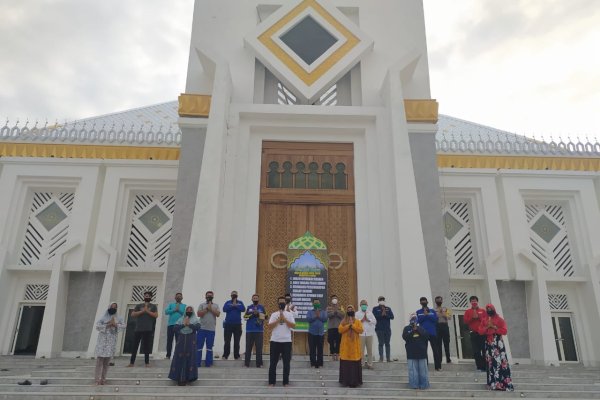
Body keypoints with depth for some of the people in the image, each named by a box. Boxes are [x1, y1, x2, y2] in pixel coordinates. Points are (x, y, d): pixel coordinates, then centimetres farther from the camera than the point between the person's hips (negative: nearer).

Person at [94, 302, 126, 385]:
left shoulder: (118, 318, 9)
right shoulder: (103, 318, 3)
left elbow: (124, 325, -4)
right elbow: (97, 326, -10)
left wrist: (115, 325, -16)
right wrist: (108, 325, -15)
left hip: (111, 342, 2)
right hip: (102, 341, -2)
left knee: (107, 361, 5)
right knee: (99, 360, -4)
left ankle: (103, 378, 12)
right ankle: (98, 379, 0)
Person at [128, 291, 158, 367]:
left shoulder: (153, 306, 10)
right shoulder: (139, 306, 14)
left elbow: (156, 315, -2)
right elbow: (132, 314, 3)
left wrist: (147, 311, -10)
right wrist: (142, 311, -8)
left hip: (148, 329, -1)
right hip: (138, 328, 1)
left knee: (147, 346, 2)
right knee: (135, 345, 2)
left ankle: (147, 362, 6)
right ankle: (131, 362, 8)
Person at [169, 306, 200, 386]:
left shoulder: (196, 319, 7)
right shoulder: (180, 319, 13)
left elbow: (197, 327, -10)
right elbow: (175, 328, 0)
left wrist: (189, 324, -14)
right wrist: (183, 324, -9)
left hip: (191, 341, -2)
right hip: (181, 340, 2)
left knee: (190, 358, -5)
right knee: (179, 358, 0)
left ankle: (188, 377, 1)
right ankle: (179, 377, 9)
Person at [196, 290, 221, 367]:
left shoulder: (216, 305, 12)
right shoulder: (202, 305, 9)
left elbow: (218, 314, -3)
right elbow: (199, 314, -5)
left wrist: (211, 309, -8)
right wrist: (207, 309, -8)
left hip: (211, 329, 1)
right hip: (202, 328, -1)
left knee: (209, 347, 4)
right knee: (199, 346, -2)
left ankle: (208, 363, 9)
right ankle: (197, 363, 3)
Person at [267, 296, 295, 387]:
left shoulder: (289, 314, 6)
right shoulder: (274, 314, 5)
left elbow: (293, 325, -6)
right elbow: (270, 326, -5)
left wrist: (284, 319, -14)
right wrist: (278, 319, -15)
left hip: (286, 341, 0)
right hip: (275, 341, 0)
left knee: (286, 363, 5)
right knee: (273, 362, 4)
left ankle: (286, 381, 14)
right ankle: (271, 381, 12)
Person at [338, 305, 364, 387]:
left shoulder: (357, 321, 7)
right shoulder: (343, 321, 7)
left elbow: (361, 330, -6)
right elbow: (340, 330, -6)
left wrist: (353, 325, -13)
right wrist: (348, 325, -14)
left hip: (354, 344, 0)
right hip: (345, 344, 0)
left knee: (355, 363, -3)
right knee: (345, 363, 0)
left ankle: (354, 381, 3)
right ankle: (346, 380, 7)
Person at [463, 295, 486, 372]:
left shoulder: (482, 311, 12)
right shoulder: (467, 312, 10)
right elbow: (465, 321, 0)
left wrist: (478, 317, -10)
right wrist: (472, 317, -12)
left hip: (483, 333, 0)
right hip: (473, 334, 0)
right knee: (476, 351, -1)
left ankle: (486, 366, 4)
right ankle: (480, 366, 5)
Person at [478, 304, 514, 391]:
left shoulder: (500, 319, 5)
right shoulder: (484, 320, 12)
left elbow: (504, 331, -2)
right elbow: (480, 331, 7)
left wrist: (494, 327, -11)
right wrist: (487, 327, -7)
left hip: (498, 343, -2)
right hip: (489, 343, 2)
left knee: (500, 361, -11)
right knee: (491, 362, -1)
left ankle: (505, 383, -8)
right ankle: (493, 383, 4)